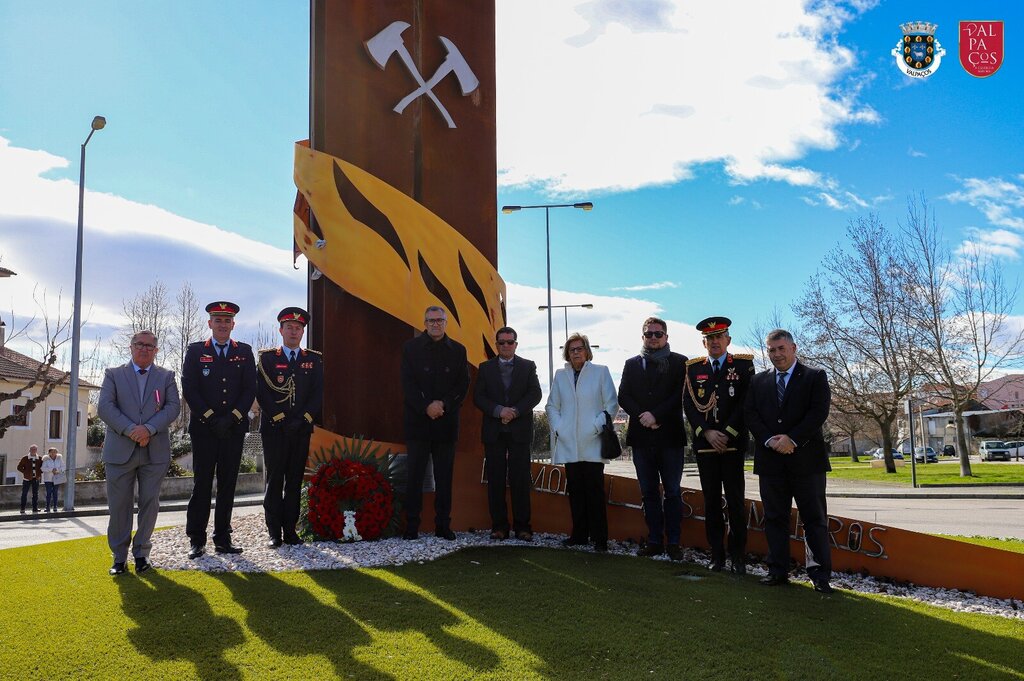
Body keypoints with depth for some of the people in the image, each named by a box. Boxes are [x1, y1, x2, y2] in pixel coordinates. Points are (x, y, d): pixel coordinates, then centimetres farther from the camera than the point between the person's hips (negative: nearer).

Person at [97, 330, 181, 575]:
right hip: (120, 450, 0)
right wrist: (130, 430, -16)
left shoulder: (166, 376, 12)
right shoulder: (113, 374, 10)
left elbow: (173, 407, 0)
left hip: (155, 451, 1)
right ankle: (119, 556, 12)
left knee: (150, 503, 3)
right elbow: (105, 407, -2)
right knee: (119, 505, 2)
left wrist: (149, 428, -16)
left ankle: (141, 552, 15)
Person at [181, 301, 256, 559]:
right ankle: (196, 540, 7)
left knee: (228, 483, 5)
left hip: (235, 428, 2)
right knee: (202, 483, 0)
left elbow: (250, 389, 4)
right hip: (204, 428, -2)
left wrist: (231, 418, -8)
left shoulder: (244, 352, 9)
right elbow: (189, 390, -2)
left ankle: (222, 538, 12)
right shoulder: (195, 351, 5)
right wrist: (211, 418, -10)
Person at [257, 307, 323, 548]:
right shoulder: (267, 357, 4)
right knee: (275, 480, 0)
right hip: (274, 429, -2)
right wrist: (281, 419, -10)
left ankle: (290, 530, 10)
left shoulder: (314, 359, 11)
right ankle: (274, 532, 4)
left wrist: (303, 419, -7)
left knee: (295, 480, 4)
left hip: (302, 429, 2)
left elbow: (318, 394, 6)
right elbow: (261, 392, -3)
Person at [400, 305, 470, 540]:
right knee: (415, 474, -1)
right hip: (418, 421, -2)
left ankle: (443, 525, 11)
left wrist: (443, 405, -11)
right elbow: (408, 384, -3)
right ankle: (412, 526, 5)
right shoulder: (411, 347, 4)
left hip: (446, 422, 2)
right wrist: (426, 407, -14)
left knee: (444, 475, 5)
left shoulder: (458, 350, 9)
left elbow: (463, 384, 3)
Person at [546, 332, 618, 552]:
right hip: (569, 443, 3)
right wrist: (558, 427, 3)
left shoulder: (600, 372, 4)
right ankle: (579, 534, 14)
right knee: (575, 491, 6)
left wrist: (598, 426, -8)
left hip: (592, 443, -3)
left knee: (595, 490, -4)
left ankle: (599, 538, 2)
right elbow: (551, 406, 17)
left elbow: (611, 404, 2)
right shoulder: (560, 375, 13)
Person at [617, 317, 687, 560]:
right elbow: (623, 396, 6)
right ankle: (654, 541, 14)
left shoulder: (679, 362, 3)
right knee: (649, 492, 7)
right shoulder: (632, 364, 13)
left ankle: (673, 542, 8)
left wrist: (656, 415, -14)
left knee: (672, 491, 1)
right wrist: (642, 416, -9)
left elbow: (681, 395, -6)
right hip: (642, 437, 3)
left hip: (670, 436, -3)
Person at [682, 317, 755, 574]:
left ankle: (738, 557, 7)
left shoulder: (744, 364, 3)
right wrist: (707, 432, -9)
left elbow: (746, 403, -4)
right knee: (711, 501, 6)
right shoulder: (693, 368, 10)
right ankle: (717, 555, 12)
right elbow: (689, 404, 4)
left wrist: (726, 433, -11)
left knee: (735, 501, -1)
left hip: (733, 443, -2)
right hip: (704, 444, 3)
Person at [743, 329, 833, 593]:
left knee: (815, 519, 0)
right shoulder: (758, 381, 13)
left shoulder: (815, 377, 4)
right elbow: (750, 413, 4)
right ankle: (778, 571, 12)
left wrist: (792, 439, -15)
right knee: (775, 518, 6)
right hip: (770, 459, 3)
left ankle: (820, 574, 5)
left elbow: (819, 412, -7)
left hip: (806, 458, -3)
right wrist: (769, 440, -11)